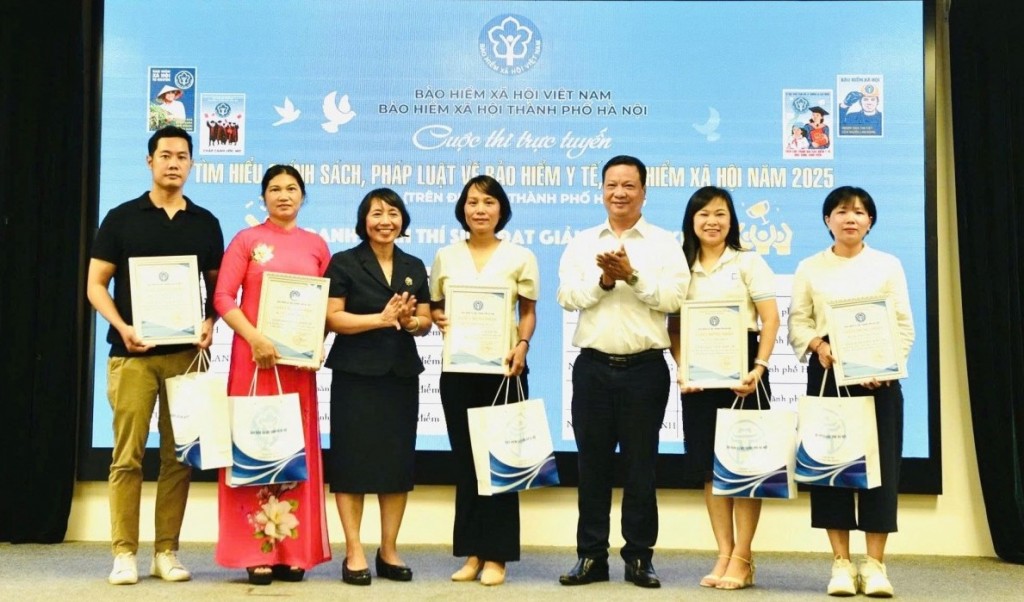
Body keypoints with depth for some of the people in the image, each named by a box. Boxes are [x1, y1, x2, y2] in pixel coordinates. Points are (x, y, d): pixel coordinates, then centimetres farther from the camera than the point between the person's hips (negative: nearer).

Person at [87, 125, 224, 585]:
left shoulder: (205, 223, 10)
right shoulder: (122, 218, 4)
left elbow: (217, 286, 14)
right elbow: (96, 284, 3)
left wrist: (210, 324, -5)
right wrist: (122, 327, -13)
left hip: (186, 352, 2)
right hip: (133, 353, -2)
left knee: (179, 456, 4)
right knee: (128, 456, -2)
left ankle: (166, 551, 12)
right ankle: (124, 552, 6)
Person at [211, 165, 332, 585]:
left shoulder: (316, 246, 11)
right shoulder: (246, 240, 4)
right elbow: (222, 298, -4)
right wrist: (255, 338, -16)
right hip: (254, 355, -2)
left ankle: (293, 550, 12)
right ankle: (255, 551, 4)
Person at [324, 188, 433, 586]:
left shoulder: (414, 267, 13)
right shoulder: (343, 263, 1)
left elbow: (426, 321, 11)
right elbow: (332, 318, -8)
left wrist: (411, 321, -11)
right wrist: (380, 319, -19)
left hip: (402, 374, 4)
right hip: (355, 375, -4)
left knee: (398, 461, 6)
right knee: (353, 460, -3)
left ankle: (389, 551, 16)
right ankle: (354, 553, 5)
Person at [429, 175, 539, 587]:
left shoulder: (520, 257, 3)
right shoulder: (446, 257, 10)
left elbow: (529, 312, 4)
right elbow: (434, 306, 15)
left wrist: (522, 345, -13)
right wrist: (439, 320, -7)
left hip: (503, 367, -2)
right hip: (458, 368, 3)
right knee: (464, 460, 6)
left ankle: (496, 555, 6)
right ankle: (471, 552, 14)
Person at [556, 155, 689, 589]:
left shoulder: (664, 243, 3)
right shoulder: (581, 243, 11)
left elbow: (673, 297, -8)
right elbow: (567, 296, 0)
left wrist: (633, 276, -17)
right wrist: (603, 280, -15)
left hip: (645, 367, -2)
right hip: (593, 366, 2)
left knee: (641, 465, 5)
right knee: (592, 464, 7)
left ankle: (639, 557, 14)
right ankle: (591, 556, 16)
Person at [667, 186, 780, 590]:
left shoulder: (747, 262, 2)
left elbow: (771, 320, -5)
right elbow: (673, 326, 10)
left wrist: (758, 368, -16)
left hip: (741, 367, -4)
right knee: (709, 463, 6)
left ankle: (742, 558, 6)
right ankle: (724, 554, 14)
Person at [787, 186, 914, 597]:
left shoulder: (888, 265, 9)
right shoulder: (810, 268, 10)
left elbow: (904, 326, 3)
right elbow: (797, 321, 3)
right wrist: (818, 344, -17)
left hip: (878, 375, 0)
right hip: (827, 373, 0)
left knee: (879, 464, -2)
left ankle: (874, 564, 5)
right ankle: (841, 562, 7)